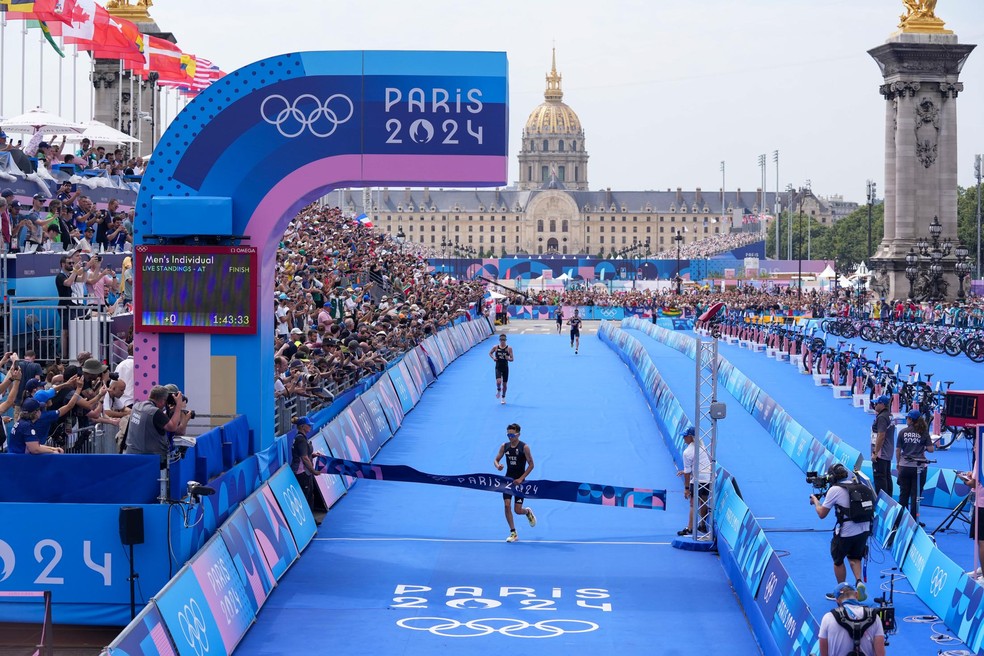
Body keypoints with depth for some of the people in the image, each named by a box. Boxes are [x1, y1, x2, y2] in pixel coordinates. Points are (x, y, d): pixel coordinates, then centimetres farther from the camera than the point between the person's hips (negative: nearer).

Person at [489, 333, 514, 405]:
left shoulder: (509, 348, -5)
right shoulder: (495, 347, -3)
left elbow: (512, 359, -3)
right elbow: (490, 353, 15)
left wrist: (508, 358, -25)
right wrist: (493, 357, -5)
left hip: (505, 368, 1)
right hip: (498, 367, -1)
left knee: (504, 384, 8)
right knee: (498, 381, -21)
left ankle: (503, 398, 27)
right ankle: (498, 390, 14)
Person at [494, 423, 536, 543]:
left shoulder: (524, 447, -11)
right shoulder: (504, 446, 0)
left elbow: (531, 465, -9)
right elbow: (496, 459, 9)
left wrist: (521, 478, -15)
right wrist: (498, 466, -16)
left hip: (519, 481, -3)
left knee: (517, 510, -3)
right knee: (507, 505, -10)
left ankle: (528, 512, 35)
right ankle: (513, 533, 1)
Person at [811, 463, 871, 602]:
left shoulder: (834, 490, -9)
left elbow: (822, 514, -5)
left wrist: (815, 501, 15)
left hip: (846, 532, -5)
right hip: (864, 529, 5)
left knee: (838, 560, 16)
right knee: (854, 558, 24)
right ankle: (859, 582, 0)